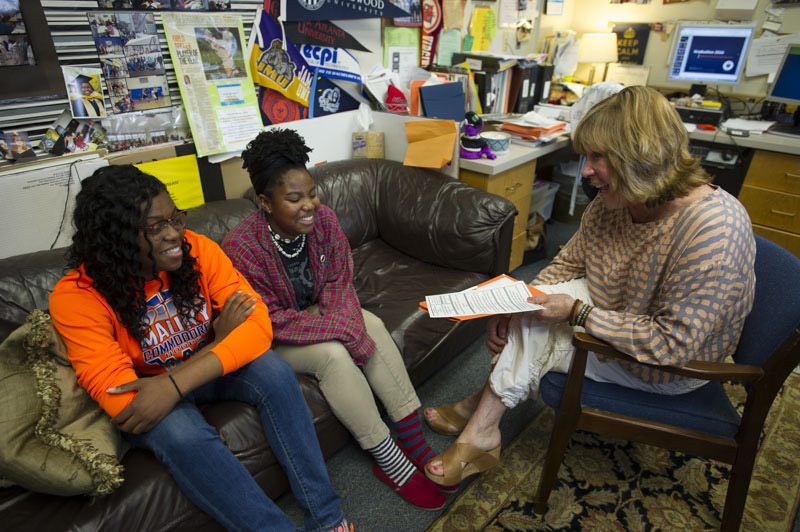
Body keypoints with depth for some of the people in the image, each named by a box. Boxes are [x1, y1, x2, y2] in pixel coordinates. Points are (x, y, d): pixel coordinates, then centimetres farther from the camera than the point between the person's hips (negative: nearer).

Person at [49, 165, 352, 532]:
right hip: (142, 392, -2)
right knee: (182, 433, -34)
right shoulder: (76, 297, -22)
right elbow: (117, 397, -26)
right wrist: (219, 339, -23)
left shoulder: (196, 249, -16)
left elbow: (257, 323, -22)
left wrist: (177, 383, -34)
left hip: (205, 371, 3)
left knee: (272, 370, -26)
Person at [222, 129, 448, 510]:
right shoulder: (240, 248, -27)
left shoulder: (323, 219, -11)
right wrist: (344, 330, -30)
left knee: (372, 325, -19)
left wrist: (349, 322, -26)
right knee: (332, 353, -30)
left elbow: (339, 281, -7)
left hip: (315, 312, 6)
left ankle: (413, 437, -12)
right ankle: (389, 462, -16)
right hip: (270, 340, -5)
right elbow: (271, 321, -26)